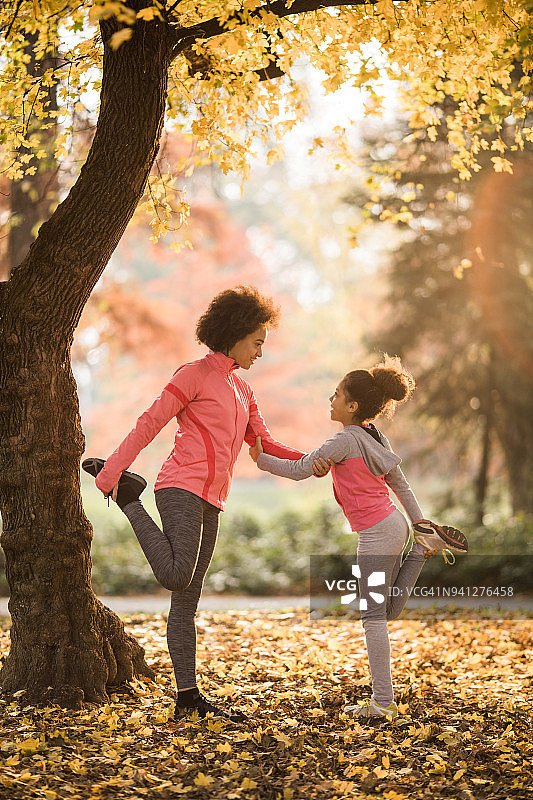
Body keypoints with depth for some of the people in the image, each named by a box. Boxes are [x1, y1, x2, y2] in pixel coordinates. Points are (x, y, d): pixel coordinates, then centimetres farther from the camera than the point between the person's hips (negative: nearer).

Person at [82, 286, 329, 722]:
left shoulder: (240, 388, 23)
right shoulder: (195, 374, -1)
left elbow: (265, 444, 18)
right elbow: (148, 425, -6)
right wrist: (111, 473, -13)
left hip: (210, 504, 8)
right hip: (183, 488, -8)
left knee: (186, 602, 6)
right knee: (177, 576, -25)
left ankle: (188, 696, 5)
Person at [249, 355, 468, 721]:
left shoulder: (346, 441, -15)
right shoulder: (374, 437, 11)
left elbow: (299, 470, -12)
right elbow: (400, 485, 18)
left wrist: (262, 458, 3)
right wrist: (419, 520, 24)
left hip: (377, 533, -9)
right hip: (394, 525, 9)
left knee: (374, 614, -6)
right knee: (388, 610, 21)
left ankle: (383, 702, -6)